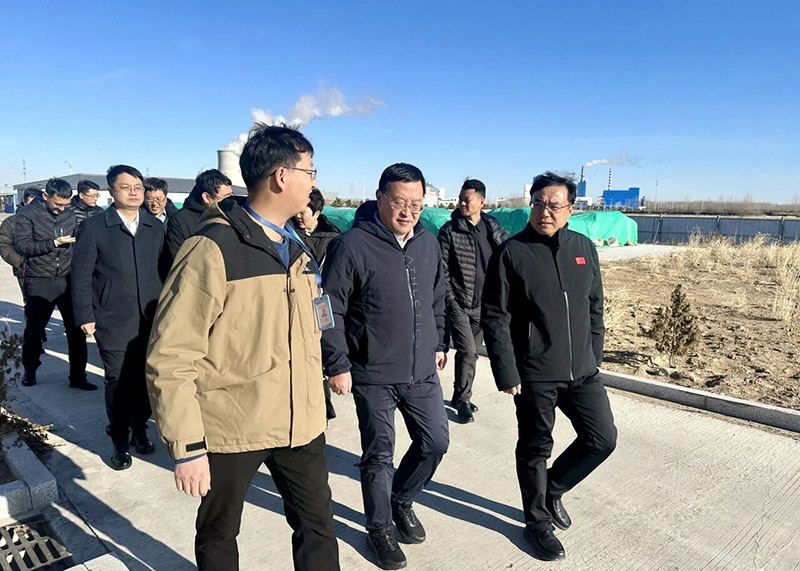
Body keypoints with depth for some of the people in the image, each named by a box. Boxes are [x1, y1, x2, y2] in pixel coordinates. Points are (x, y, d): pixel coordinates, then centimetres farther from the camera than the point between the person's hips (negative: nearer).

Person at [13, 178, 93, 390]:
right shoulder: (27, 214, -3)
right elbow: (22, 245, -11)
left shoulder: (69, 214, 7)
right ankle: (29, 370, 33)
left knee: (76, 329, 1)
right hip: (39, 283, -2)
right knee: (34, 329, 11)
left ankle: (78, 376, 11)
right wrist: (55, 243, -19)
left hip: (67, 280, 3)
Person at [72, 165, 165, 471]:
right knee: (118, 382, 3)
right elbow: (81, 275, -1)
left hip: (151, 320, 3)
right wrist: (85, 316, -5)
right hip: (114, 322, -2)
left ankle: (140, 430, 30)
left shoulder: (156, 227, 8)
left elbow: (163, 270, 9)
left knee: (146, 379, 9)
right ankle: (120, 440, 21)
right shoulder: (94, 227, -1)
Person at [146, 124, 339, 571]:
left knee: (317, 527, 15)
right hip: (232, 430, -5)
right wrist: (186, 447, -17)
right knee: (219, 533, 20)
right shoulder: (212, 250, -17)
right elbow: (172, 357, -17)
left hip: (302, 424, 6)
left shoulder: (298, 249, 7)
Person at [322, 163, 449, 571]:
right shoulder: (353, 245, -15)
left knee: (435, 442, 12)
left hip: (422, 371, 6)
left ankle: (401, 500, 39)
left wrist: (438, 344, 18)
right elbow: (330, 311, -13)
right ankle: (380, 527, 33)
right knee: (379, 454, 9)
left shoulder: (429, 243, 5)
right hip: (373, 374, -5)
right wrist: (337, 365, -13)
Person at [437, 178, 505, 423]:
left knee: (472, 351, 13)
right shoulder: (449, 230, -7)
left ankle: (460, 397, 29)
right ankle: (463, 400, 8)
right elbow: (442, 269, -7)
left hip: (483, 304, 5)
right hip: (458, 303, -4)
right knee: (467, 351, -9)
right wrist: (450, 299, -12)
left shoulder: (493, 228, 5)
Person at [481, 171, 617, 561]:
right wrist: (507, 374, -13)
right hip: (534, 376, -4)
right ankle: (538, 522, 33)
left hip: (583, 372, 5)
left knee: (602, 440, 9)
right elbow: (495, 319, -11)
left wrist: (594, 357, 11)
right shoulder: (512, 253, -10)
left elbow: (595, 307, 13)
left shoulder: (584, 247, 4)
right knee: (535, 449, 10)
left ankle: (552, 490, 34)